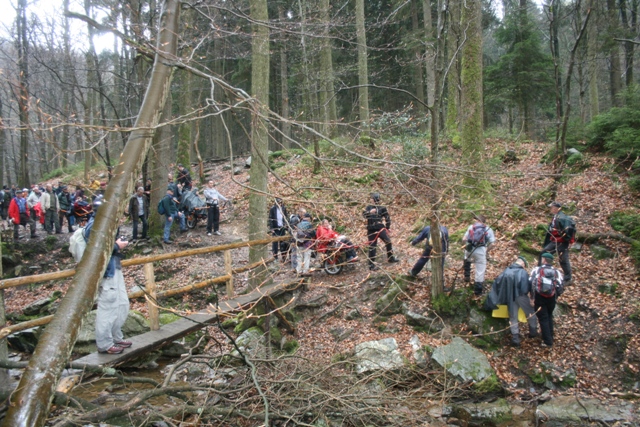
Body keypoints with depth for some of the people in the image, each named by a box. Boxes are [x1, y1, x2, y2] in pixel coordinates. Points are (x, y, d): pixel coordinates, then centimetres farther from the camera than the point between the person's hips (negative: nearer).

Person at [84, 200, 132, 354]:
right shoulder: (94, 226, -17)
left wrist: (118, 244, 0)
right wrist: (117, 246, -16)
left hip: (115, 268, 11)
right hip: (106, 271, -10)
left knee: (122, 304, 17)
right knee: (108, 307, -2)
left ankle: (116, 337, 30)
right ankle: (105, 344, 11)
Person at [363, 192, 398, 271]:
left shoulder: (382, 208, 9)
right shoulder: (369, 207, 8)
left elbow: (387, 218, 12)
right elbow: (364, 214, -9)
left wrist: (388, 227, 10)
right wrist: (370, 212, -29)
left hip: (381, 228, 2)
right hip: (372, 230, -2)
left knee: (388, 242, -1)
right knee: (372, 247, -2)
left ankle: (390, 258, 21)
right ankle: (371, 265, 1)